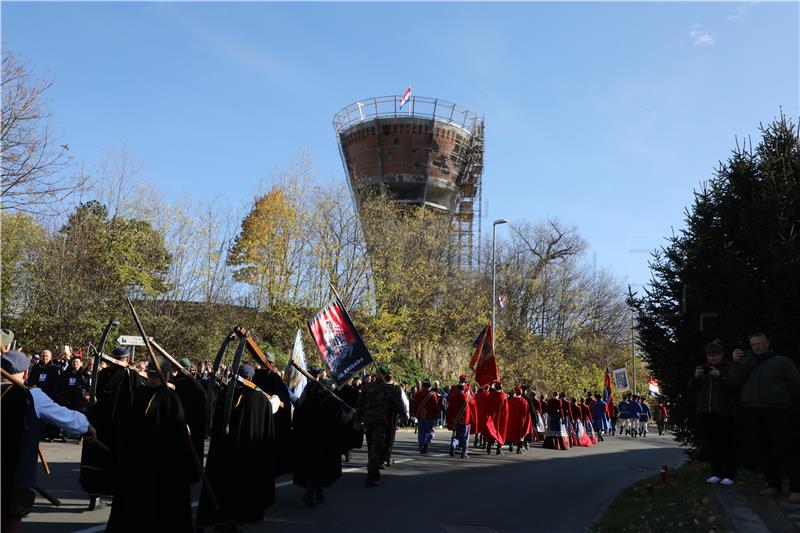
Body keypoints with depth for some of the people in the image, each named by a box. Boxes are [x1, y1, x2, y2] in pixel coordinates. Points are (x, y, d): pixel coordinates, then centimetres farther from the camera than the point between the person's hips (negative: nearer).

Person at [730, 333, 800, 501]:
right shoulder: (747, 362, 16)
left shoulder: (782, 362, 8)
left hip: (776, 412, -4)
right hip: (753, 413, 4)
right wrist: (736, 363, -10)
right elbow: (736, 382, 3)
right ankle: (774, 485, 13)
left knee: (786, 450, -9)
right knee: (764, 451, 5)